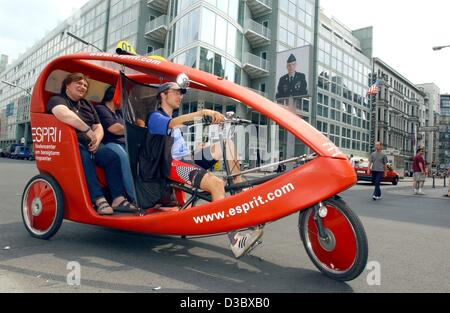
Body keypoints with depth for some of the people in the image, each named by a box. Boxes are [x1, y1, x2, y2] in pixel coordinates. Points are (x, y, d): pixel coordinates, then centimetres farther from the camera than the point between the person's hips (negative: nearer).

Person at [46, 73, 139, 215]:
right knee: (84, 158, -38)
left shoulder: (87, 105, 25)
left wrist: (96, 140, -4)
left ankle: (118, 199, -25)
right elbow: (64, 114, -23)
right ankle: (99, 200, -41)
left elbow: (98, 127, 19)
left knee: (113, 157, -20)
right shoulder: (57, 100, 2)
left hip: (89, 145, 6)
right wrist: (88, 131, -23)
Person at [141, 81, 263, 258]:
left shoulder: (174, 120, 31)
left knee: (227, 144, -5)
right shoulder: (155, 117, 2)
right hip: (173, 165, -8)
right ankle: (235, 240, -33)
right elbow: (173, 123, -22)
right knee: (216, 183, -31)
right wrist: (203, 112, -34)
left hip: (188, 160, 8)